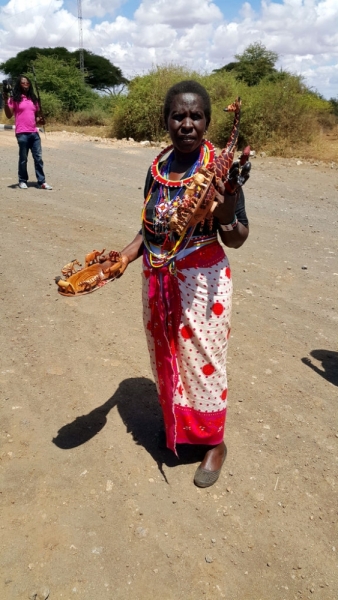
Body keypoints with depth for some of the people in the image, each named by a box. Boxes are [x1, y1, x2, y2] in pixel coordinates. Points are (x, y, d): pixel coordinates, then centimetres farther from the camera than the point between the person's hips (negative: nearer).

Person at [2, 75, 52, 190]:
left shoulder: (33, 99, 16)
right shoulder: (14, 99, 1)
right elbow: (9, 115, -5)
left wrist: (40, 120, 2)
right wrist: (6, 101, -18)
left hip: (34, 133, 5)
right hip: (22, 133, -4)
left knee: (38, 158, 1)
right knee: (23, 158, 2)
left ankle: (42, 182, 3)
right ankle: (22, 181, 13)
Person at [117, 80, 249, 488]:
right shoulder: (158, 167, 2)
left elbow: (237, 240, -14)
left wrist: (227, 218, -34)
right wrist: (126, 256, -2)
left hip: (201, 283, -5)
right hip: (157, 281, 6)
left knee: (202, 360, 8)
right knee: (165, 357, 20)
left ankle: (214, 441, 32)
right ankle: (173, 426, 46)